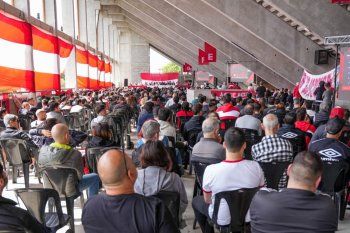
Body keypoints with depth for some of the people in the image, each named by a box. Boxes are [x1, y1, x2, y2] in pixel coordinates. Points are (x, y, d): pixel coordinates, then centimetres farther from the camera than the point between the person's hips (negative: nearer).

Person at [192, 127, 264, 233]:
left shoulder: (211, 170, -28)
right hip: (249, 217, 3)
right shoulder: (255, 167, -21)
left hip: (222, 220, -2)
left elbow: (207, 200, -10)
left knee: (196, 200, 25)